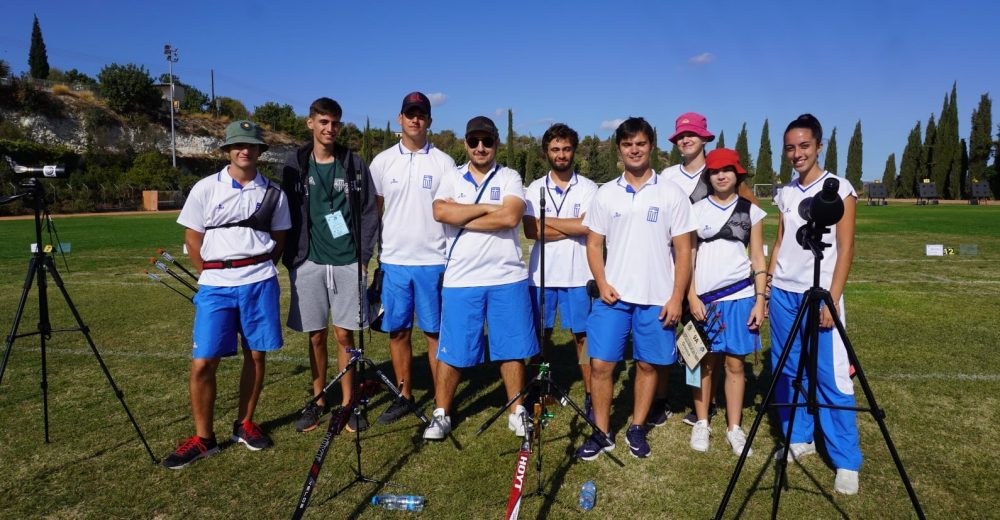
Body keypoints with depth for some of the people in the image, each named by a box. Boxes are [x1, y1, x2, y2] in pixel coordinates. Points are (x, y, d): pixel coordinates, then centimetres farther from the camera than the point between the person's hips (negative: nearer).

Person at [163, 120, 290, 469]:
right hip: (215, 285, -1)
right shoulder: (206, 189, 2)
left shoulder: (273, 193, 5)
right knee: (202, 362, -3)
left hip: (260, 282, 1)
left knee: (256, 356, 7)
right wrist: (213, 277, 4)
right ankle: (203, 438, 13)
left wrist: (259, 270, 5)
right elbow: (192, 240, 5)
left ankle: (245, 424, 25)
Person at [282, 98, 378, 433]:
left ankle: (347, 402, 17)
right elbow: (286, 214, 6)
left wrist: (363, 255, -3)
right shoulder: (294, 165, 5)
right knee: (316, 335, 8)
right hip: (308, 262, 1)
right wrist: (291, 257, 0)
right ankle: (318, 400, 23)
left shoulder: (354, 164, 4)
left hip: (348, 262, 0)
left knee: (345, 334, 4)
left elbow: (369, 212, 4)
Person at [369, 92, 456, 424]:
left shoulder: (443, 162, 3)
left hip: (433, 260, -2)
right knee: (397, 330, 9)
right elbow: (372, 210, 10)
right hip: (393, 260, 2)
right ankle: (404, 396, 23)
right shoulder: (382, 161, 8)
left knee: (435, 332, 2)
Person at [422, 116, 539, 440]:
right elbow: (440, 212, -12)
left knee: (511, 348, 8)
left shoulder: (510, 178, 5)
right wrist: (488, 207, -11)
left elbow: (510, 217, -15)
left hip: (507, 278, 0)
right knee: (452, 351, 6)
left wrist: (461, 218, -10)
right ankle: (441, 414, 21)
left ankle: (517, 411, 23)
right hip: (460, 280, 1)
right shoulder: (452, 179, 9)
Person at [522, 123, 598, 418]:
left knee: (583, 335, 4)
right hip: (542, 274, 2)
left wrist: (548, 221, -8)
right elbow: (530, 231, -8)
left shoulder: (588, 188, 2)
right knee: (542, 334, 9)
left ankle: (590, 396, 15)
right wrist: (572, 228, -11)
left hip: (578, 275, -1)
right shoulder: (536, 188, 5)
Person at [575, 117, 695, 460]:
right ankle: (602, 433, 15)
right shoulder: (605, 194, 6)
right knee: (600, 364, 0)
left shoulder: (672, 194, 0)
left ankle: (637, 429, 27)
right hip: (613, 295, 1)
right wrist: (602, 284, -6)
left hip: (656, 299, -1)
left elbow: (683, 250, 0)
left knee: (648, 364, 9)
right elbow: (594, 244, 8)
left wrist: (676, 297, -6)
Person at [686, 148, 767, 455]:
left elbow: (758, 260, 6)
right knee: (705, 362, 6)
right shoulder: (696, 211, 4)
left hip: (739, 296, 0)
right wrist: (691, 297, -6)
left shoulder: (751, 211, 6)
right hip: (704, 298, 0)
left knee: (734, 363, 4)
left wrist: (760, 300, -1)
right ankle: (701, 424, 19)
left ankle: (734, 428, 16)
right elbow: (687, 257, 2)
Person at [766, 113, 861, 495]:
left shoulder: (839, 189, -3)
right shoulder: (785, 194, 10)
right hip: (782, 292, 5)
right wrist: (766, 287, 10)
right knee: (787, 370, 10)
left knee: (831, 377, -4)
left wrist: (832, 298, -13)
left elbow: (845, 249, -7)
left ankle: (846, 462, 7)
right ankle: (798, 438, 26)